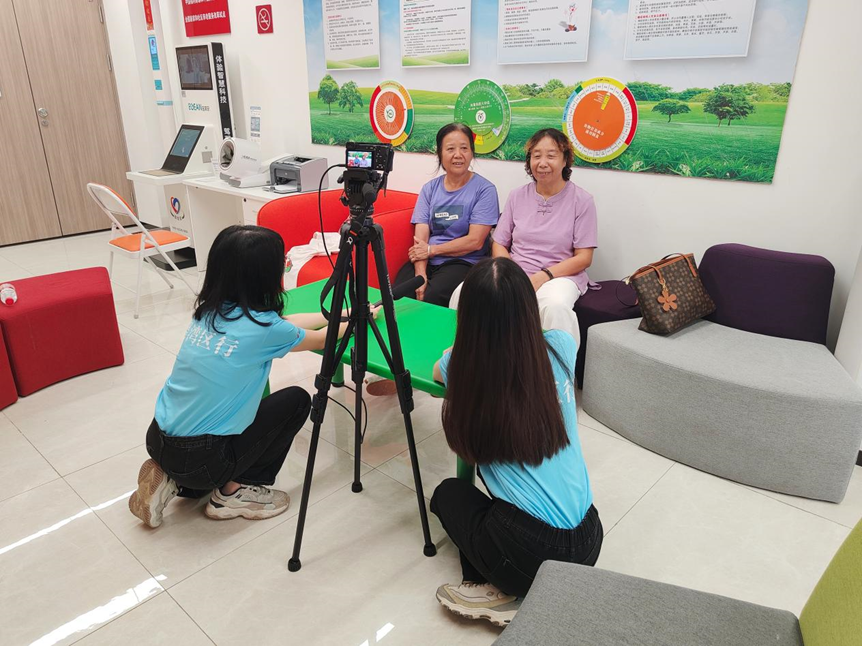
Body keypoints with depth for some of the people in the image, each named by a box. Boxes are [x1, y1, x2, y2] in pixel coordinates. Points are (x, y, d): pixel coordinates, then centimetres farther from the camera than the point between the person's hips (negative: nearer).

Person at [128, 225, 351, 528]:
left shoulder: (208, 310, 2)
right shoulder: (261, 327, -18)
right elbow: (322, 340, 2)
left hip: (158, 441, 7)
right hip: (199, 458, -7)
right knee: (297, 400, 6)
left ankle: (172, 480, 15)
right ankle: (237, 491, 9)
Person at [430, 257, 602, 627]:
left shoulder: (462, 366, -11)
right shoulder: (560, 348, -5)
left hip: (528, 555, -4)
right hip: (588, 543, 4)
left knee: (449, 492, 25)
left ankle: (496, 592, 10)